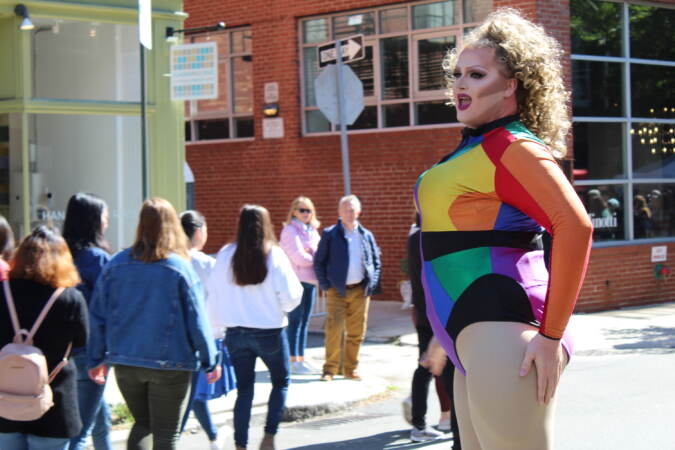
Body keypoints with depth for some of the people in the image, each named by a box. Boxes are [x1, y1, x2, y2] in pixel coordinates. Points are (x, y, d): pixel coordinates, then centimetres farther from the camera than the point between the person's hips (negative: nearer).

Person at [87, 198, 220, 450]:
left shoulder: (116, 264, -2)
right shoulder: (180, 268, -11)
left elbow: (98, 316, 2)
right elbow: (196, 320, -7)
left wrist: (96, 359, 12)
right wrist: (210, 361, 4)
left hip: (125, 362, 3)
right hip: (170, 364, -3)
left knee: (142, 424, 22)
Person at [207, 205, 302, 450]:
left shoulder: (226, 255, -4)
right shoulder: (274, 255, -11)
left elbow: (214, 294, 1)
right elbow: (290, 296, -11)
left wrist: (218, 325, 12)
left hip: (236, 333, 3)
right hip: (269, 331, -2)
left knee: (244, 390, 12)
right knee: (281, 382, 17)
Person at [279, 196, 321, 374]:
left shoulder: (313, 231, 17)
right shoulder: (290, 230, -7)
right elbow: (299, 257, -15)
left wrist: (310, 253, -11)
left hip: (310, 280, 7)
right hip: (296, 280, -7)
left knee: (305, 321, 9)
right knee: (295, 321, -5)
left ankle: (301, 359, 15)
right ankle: (293, 361, -3)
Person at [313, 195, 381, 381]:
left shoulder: (367, 235, 9)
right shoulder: (330, 234, 0)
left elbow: (376, 261, 15)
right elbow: (319, 261, 3)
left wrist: (372, 284, 3)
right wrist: (325, 285, -5)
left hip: (360, 291, 3)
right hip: (337, 291, -3)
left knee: (357, 333, 6)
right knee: (334, 331, -6)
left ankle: (351, 368, 17)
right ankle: (330, 369, 4)